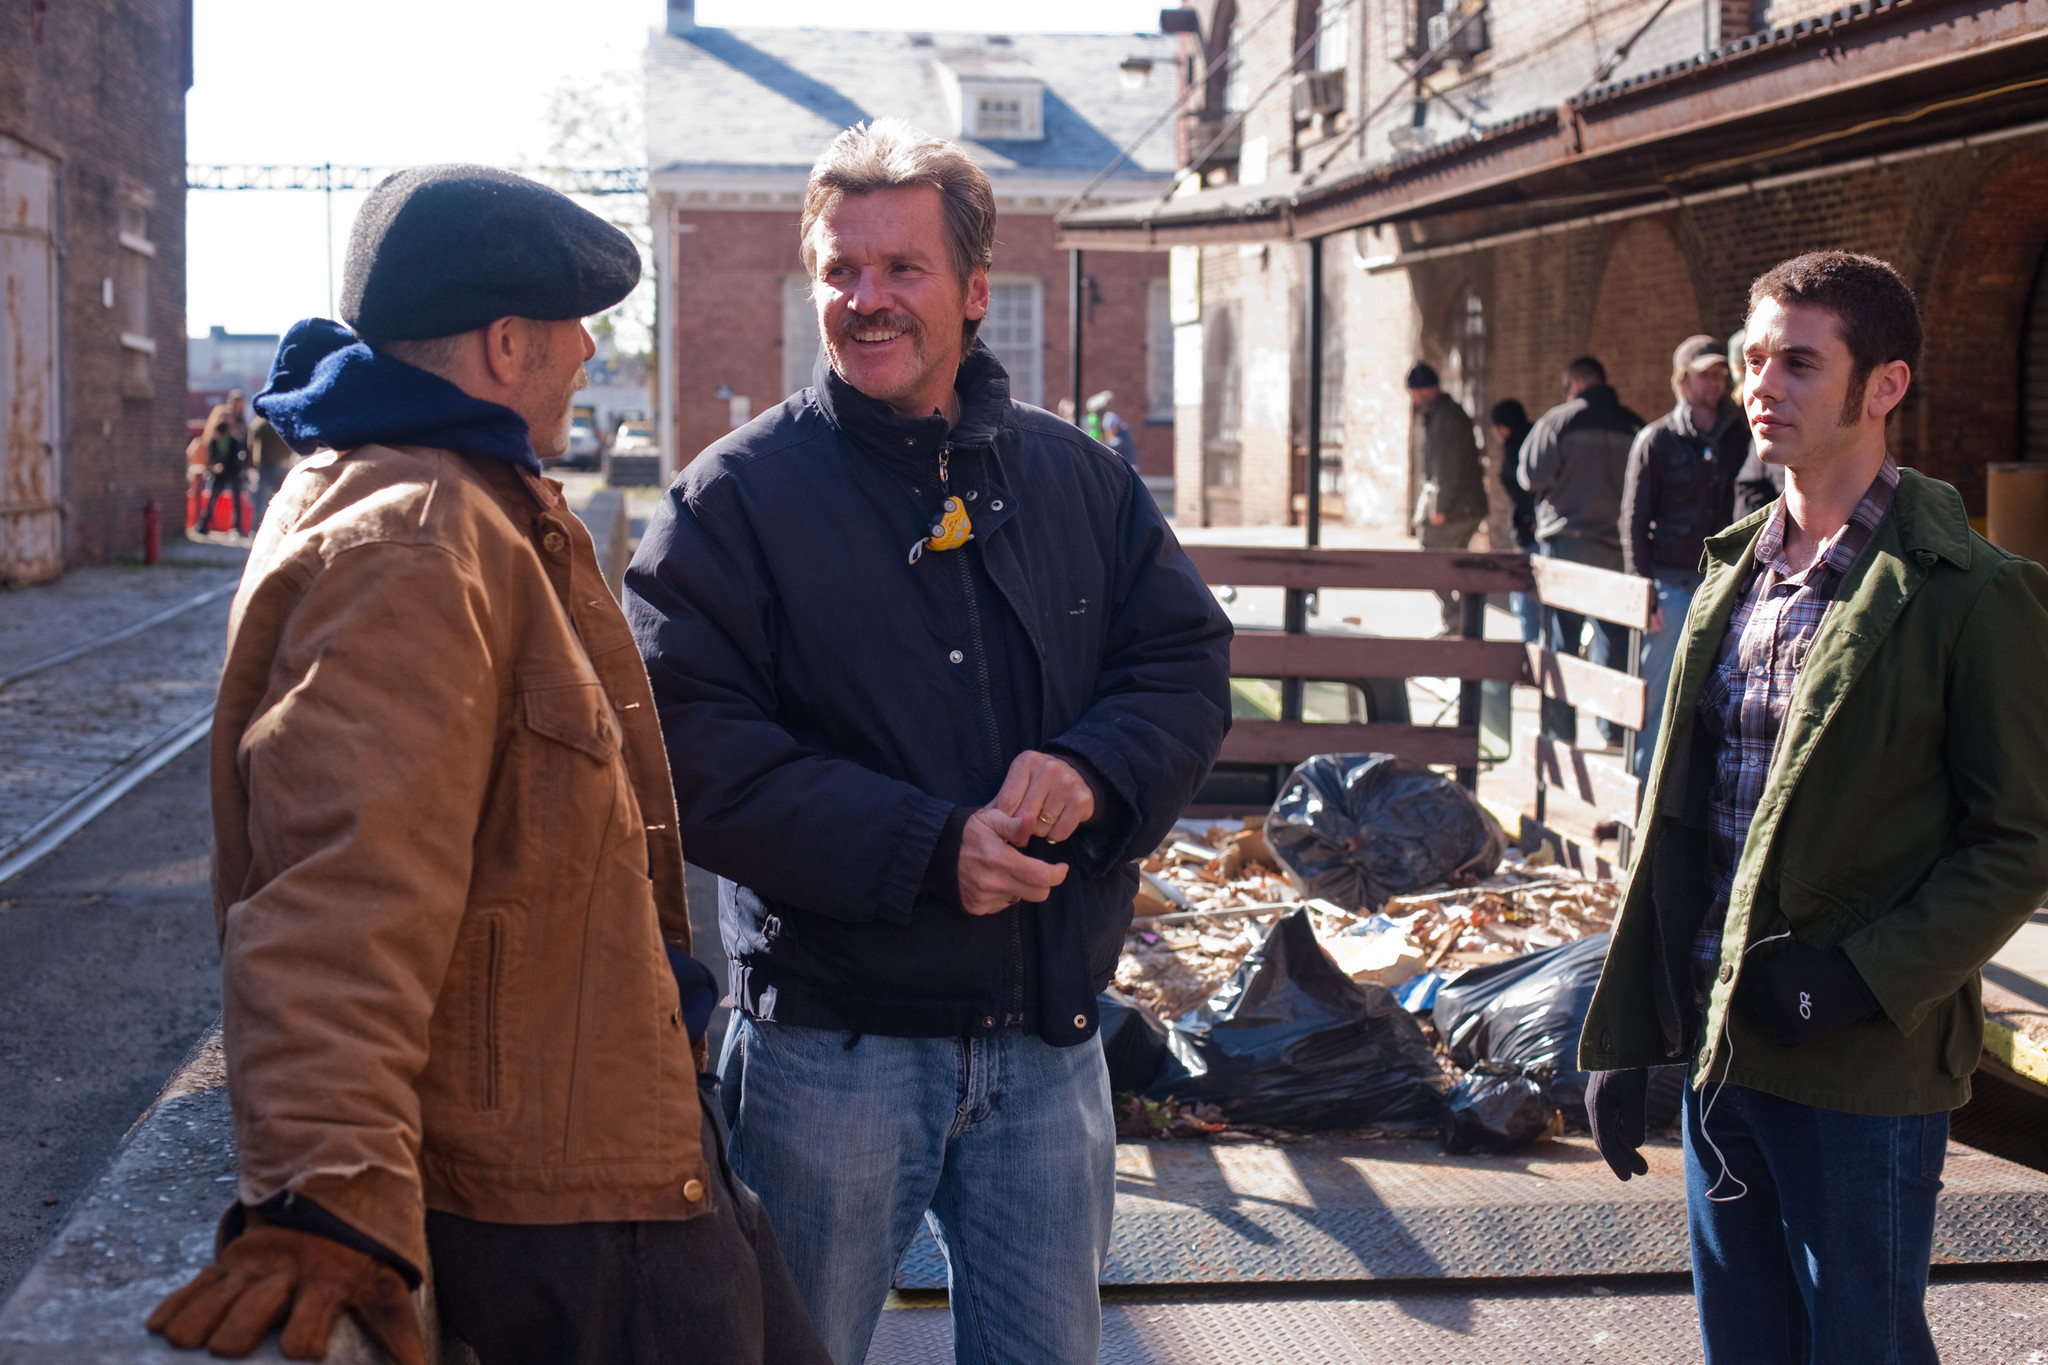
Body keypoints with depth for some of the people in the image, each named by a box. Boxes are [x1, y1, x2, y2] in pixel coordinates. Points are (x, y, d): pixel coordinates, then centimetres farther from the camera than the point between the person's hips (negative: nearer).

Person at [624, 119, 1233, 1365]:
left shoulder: (1078, 477, 7)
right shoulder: (737, 495, -6)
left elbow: (1190, 658, 7)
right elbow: (696, 746, -15)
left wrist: (1094, 770, -15)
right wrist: (928, 852, -22)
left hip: (1050, 1038, 4)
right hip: (835, 1041, -3)